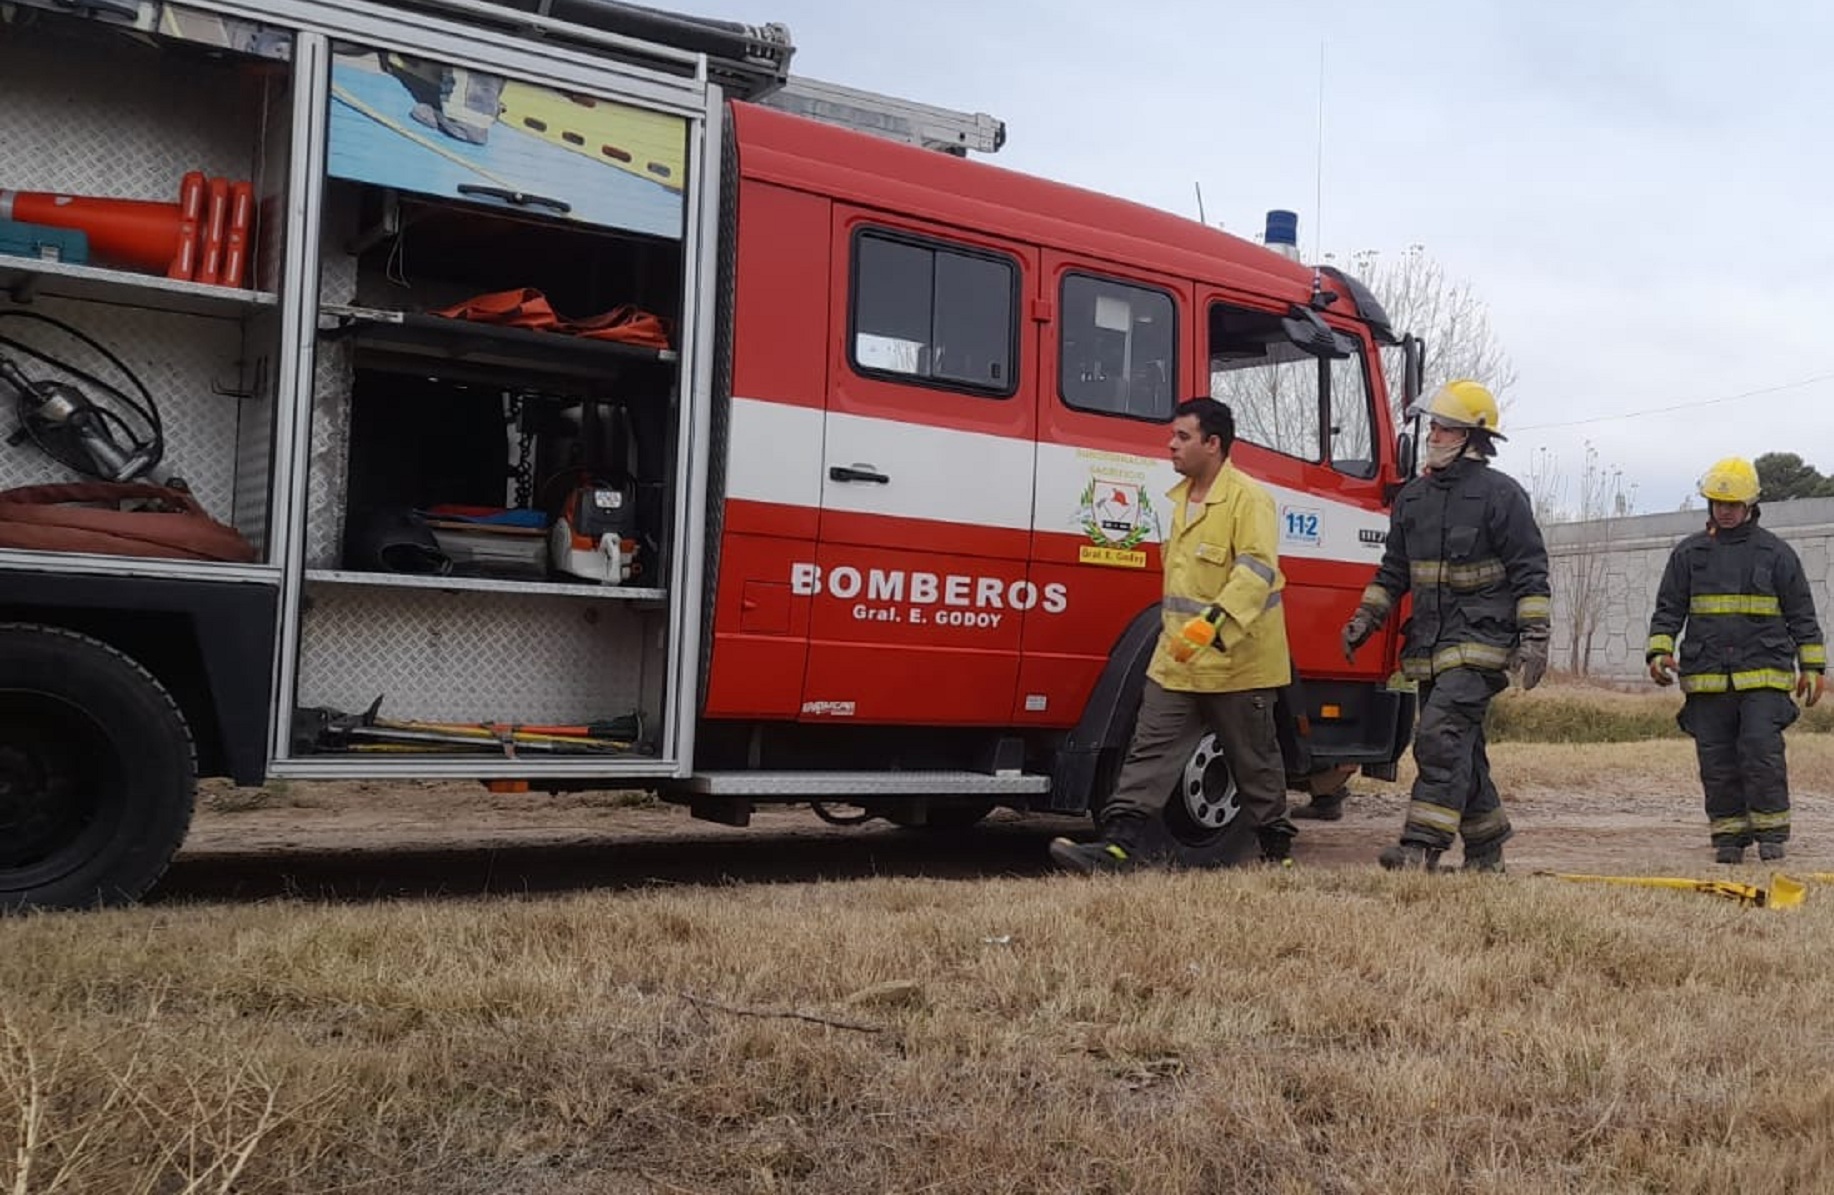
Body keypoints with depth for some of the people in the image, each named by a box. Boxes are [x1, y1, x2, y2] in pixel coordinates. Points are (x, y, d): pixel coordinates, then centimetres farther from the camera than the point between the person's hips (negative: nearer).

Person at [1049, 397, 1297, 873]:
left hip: (1235, 661, -7)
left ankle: (1277, 848, 25)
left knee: (1255, 761, 9)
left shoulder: (1249, 498, -13)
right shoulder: (1176, 498, 15)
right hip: (1176, 659, 7)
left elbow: (1257, 569, -24)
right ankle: (1120, 843, -5)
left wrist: (1213, 623, -36)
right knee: (1150, 750, -2)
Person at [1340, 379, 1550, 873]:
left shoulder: (1500, 493, -5)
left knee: (1442, 733, -19)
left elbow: (1530, 573, -6)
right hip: (1429, 643, 7)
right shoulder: (1413, 495, 14)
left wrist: (1534, 638, -12)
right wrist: (1366, 618, 11)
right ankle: (1486, 853, 22)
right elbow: (1393, 569, 20)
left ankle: (1422, 848, -22)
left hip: (1480, 641, -7)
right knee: (1462, 747, 11)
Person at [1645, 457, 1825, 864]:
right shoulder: (1688, 553, 11)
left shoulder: (1776, 553, 8)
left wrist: (1812, 667, 6)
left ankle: (1771, 832, -1)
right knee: (1717, 760, 2)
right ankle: (1728, 837, 11)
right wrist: (1658, 651, -4)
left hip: (1763, 676, -2)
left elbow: (1802, 614, 11)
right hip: (1706, 678, 2)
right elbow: (1668, 610, 11)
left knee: (1761, 749, -14)